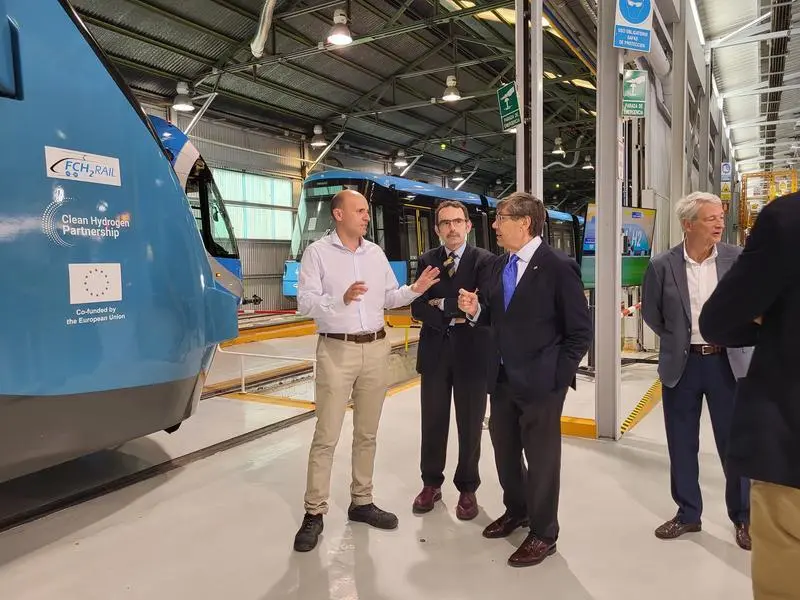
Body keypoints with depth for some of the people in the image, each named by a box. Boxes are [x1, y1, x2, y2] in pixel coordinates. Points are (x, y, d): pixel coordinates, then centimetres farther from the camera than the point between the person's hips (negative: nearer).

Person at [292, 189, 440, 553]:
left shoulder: (376, 253, 10)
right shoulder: (318, 252, -5)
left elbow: (389, 298, 13)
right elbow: (305, 303, -13)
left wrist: (415, 289, -4)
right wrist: (342, 299, -28)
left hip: (376, 349, 5)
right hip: (336, 350, -5)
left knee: (367, 433, 13)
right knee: (326, 436, 1)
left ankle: (361, 502, 26)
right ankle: (314, 513, 14)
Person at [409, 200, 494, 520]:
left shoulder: (485, 260, -3)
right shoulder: (426, 260, 5)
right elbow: (418, 308, -3)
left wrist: (442, 305, -11)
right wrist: (456, 317, -14)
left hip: (472, 353, -2)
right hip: (434, 353, 2)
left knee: (470, 425, 9)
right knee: (433, 423, 12)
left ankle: (467, 489, 26)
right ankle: (431, 484, 30)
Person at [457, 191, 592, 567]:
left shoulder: (559, 267, -14)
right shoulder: (499, 264, 7)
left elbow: (581, 331, -12)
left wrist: (558, 376, -14)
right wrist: (475, 308, -6)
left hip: (539, 381, -7)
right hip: (501, 378, 7)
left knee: (541, 458, 9)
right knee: (504, 450, 21)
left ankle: (543, 533, 29)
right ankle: (516, 510, 46)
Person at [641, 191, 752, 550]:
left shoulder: (738, 259, -4)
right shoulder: (662, 265, -6)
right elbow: (650, 311, 6)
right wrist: (677, 339, 7)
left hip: (726, 362, 0)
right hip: (681, 365, 0)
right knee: (682, 444, 10)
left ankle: (743, 517, 27)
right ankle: (688, 513, 27)